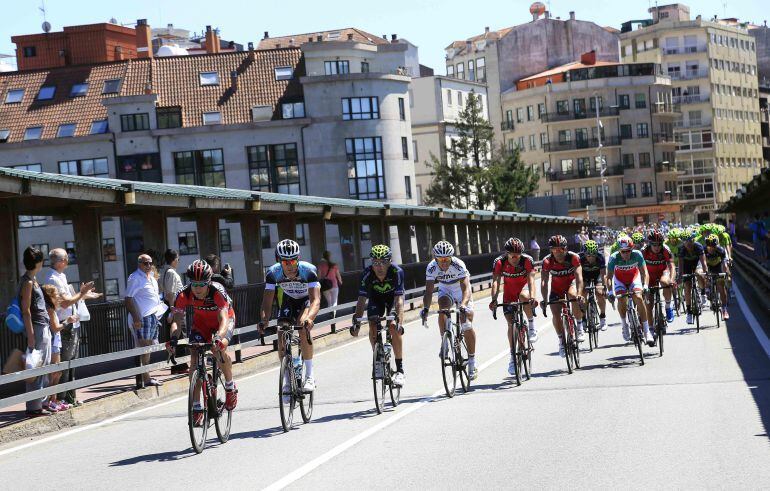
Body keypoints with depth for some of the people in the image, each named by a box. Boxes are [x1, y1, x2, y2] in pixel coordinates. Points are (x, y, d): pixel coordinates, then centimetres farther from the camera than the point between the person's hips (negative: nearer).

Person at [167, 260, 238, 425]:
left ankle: (230, 387, -2)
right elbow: (177, 320, -32)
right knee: (195, 358, -14)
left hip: (224, 320, -3)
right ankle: (196, 408, -9)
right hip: (201, 322, 3)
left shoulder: (217, 292, -37)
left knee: (219, 350, -30)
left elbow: (224, 319, -46)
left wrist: (218, 338, -65)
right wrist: (173, 339, -52)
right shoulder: (184, 294, -28)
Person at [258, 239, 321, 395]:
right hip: (288, 300, 3)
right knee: (282, 341, -7)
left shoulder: (308, 270, -35)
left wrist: (308, 318, -62)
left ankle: (310, 376, -20)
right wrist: (264, 320, -48)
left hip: (307, 300, -3)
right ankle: (288, 382, 12)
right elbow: (267, 300, -28)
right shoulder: (273, 273, -28)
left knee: (303, 328, -30)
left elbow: (315, 300, -43)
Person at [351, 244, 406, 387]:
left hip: (393, 297, -2)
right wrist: (356, 322, -43)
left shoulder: (397, 272, -35)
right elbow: (362, 299, -32)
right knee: (373, 328, -18)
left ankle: (400, 369, -15)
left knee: (393, 327, -22)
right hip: (375, 298, 2)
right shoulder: (367, 274, -30)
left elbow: (399, 299, -39)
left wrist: (398, 321, -52)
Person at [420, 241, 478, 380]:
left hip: (461, 291, -2)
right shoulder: (432, 268, -25)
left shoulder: (458, 265, -34)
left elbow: (466, 288, -42)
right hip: (445, 291, 2)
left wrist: (463, 305, -59)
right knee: (443, 308, -32)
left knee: (467, 326, -11)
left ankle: (472, 362, 0)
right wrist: (425, 308, -46)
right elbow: (429, 291, -29)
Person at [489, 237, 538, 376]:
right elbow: (496, 282, -30)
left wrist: (532, 297, -50)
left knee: (524, 297, -38)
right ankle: (513, 357, 3)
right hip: (509, 291, 1)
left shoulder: (527, 260, -26)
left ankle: (531, 325, -16)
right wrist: (494, 300, -46)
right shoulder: (499, 262, -24)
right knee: (511, 323, -7)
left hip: (524, 286, -1)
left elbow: (531, 279, -34)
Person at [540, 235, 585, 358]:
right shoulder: (547, 261, -24)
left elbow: (579, 277, -34)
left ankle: (579, 327, -18)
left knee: (572, 295, -35)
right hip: (556, 287, 2)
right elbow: (544, 282, -27)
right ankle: (561, 341, 8)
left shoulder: (573, 257, -27)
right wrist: (544, 300, -39)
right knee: (555, 314, -14)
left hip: (571, 282, -2)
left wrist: (579, 294, -49)